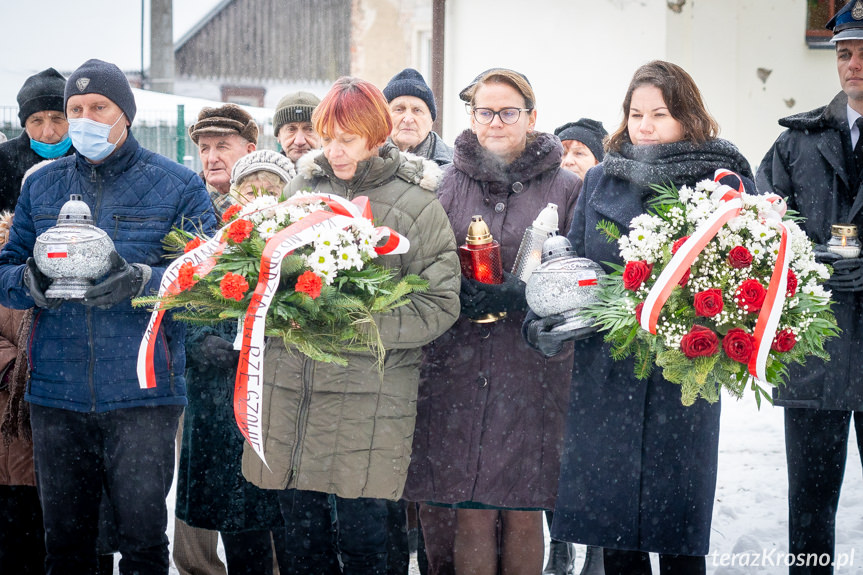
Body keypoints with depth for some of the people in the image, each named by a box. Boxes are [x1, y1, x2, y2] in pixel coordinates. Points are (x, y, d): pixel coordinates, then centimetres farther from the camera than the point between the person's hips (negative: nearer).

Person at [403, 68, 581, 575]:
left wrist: (516, 296, -14)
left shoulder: (565, 188, 6)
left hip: (532, 369, -1)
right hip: (458, 366, 1)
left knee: (523, 511, 1)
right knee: (470, 511, 0)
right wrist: (462, 295, -10)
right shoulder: (448, 185, 10)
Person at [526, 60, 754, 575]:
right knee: (613, 530, 7)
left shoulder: (723, 184, -1)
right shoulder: (600, 181, 11)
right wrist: (548, 323, -4)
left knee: (678, 533, 3)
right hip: (605, 373, 3)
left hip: (682, 376, -3)